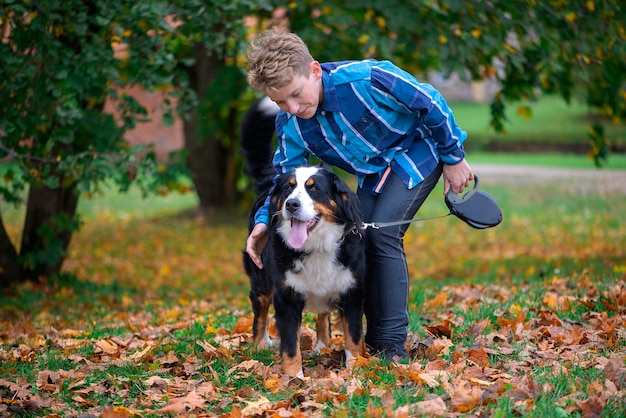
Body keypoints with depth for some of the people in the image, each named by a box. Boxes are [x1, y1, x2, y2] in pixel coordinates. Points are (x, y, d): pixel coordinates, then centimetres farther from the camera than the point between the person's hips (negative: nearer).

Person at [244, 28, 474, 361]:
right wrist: (264, 221, -22)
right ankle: (375, 343, 10)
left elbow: (429, 103, -24)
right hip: (373, 170, 7)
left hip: (417, 151, -6)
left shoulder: (364, 79, -36)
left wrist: (454, 158, -13)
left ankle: (394, 346, -17)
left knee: (383, 233, -20)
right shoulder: (289, 124, -17)